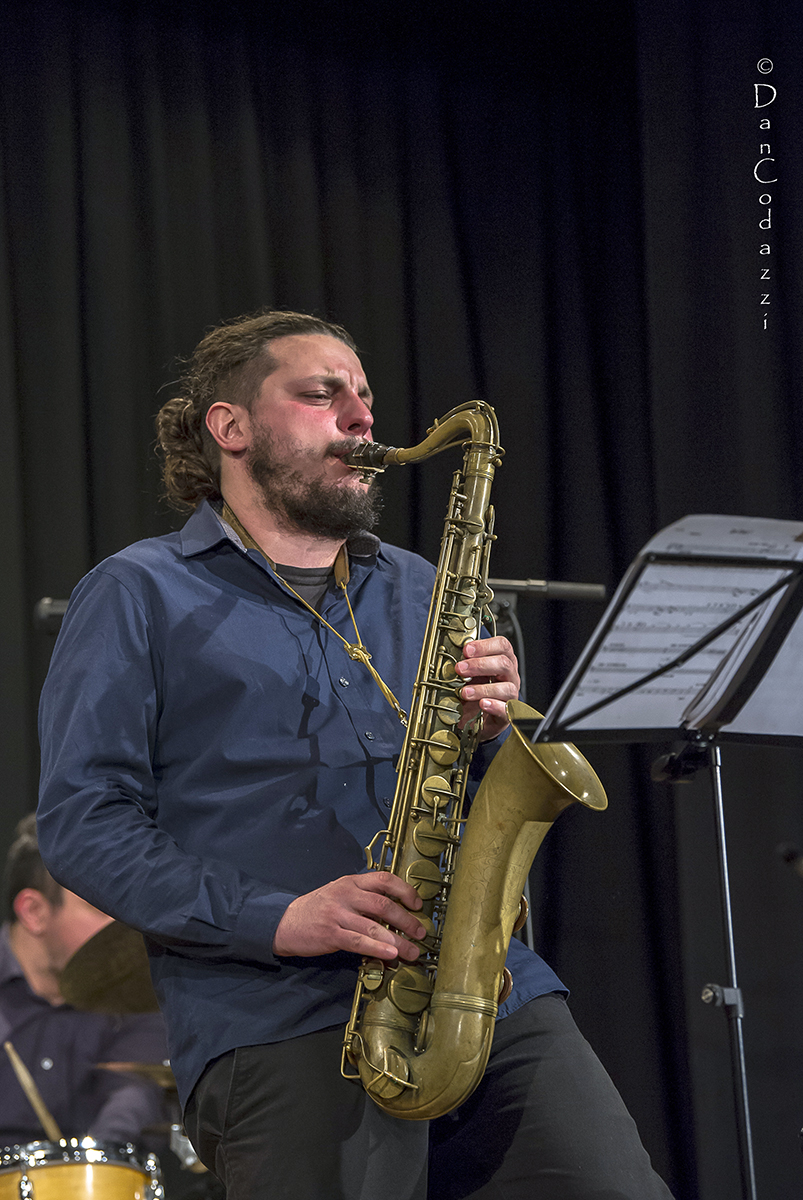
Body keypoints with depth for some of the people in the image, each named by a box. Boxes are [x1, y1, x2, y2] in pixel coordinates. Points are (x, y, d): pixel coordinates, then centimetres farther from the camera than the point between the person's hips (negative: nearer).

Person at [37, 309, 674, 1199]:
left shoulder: (418, 591, 24)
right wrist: (277, 918, -15)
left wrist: (487, 730, -1)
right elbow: (83, 822, -3)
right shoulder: (139, 596, 8)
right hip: (275, 1022, -4)